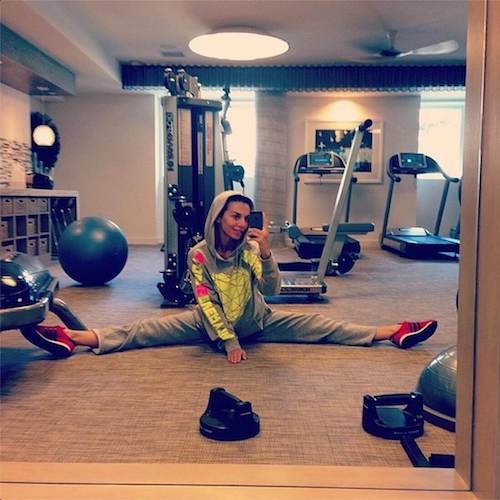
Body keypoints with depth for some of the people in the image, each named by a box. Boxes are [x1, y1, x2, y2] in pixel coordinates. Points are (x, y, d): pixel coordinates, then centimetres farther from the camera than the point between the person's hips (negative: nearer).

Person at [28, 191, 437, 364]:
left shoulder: (250, 248, -13)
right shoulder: (199, 254, -15)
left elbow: (271, 289, -24)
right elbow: (206, 302, -17)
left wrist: (266, 253, -40)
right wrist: (228, 342, -23)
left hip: (257, 322, 1)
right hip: (211, 325, 0)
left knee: (320, 326, -9)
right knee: (145, 331, -15)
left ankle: (393, 334, -10)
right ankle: (73, 339, -23)